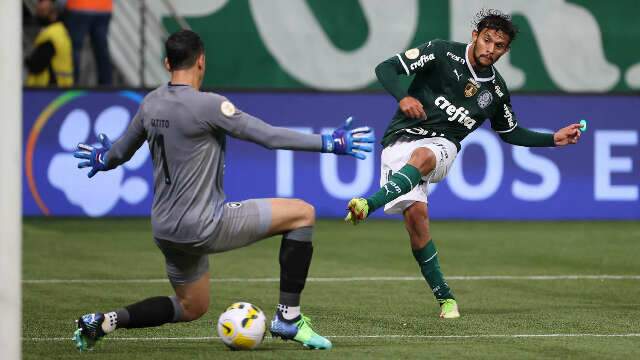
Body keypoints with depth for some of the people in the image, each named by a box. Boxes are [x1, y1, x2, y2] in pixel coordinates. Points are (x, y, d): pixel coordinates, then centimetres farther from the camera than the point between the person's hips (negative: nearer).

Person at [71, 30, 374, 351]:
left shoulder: (150, 104, 6)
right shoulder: (207, 105, -16)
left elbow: (122, 150, 21)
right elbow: (269, 136, -17)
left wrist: (102, 160, 45)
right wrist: (330, 143, -10)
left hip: (165, 229, 8)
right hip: (204, 226, -8)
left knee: (191, 307, 27)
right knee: (303, 214, -1)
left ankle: (103, 322, 11)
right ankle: (288, 318, 0)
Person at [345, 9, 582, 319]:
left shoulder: (496, 90, 11)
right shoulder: (442, 53, -2)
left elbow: (510, 132, 28)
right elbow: (385, 69, -4)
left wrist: (553, 139, 19)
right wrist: (403, 97, -23)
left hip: (441, 146, 2)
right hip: (401, 139, -2)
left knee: (421, 157, -37)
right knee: (416, 212, -21)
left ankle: (369, 205, -57)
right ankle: (445, 298, -10)